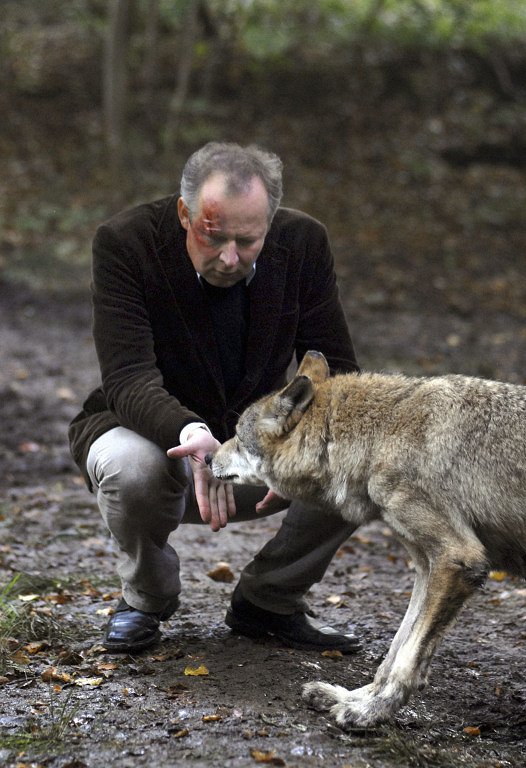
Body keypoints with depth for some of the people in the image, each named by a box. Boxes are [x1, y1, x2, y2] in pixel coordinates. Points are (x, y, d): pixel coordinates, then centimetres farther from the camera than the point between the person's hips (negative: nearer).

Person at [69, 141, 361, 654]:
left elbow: (334, 372, -9)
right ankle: (147, 599, -3)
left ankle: (266, 601, 2)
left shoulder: (304, 242, -12)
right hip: (158, 437, -3)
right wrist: (192, 434, -52)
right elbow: (127, 379, -30)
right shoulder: (124, 242, -22)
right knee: (130, 467, -38)